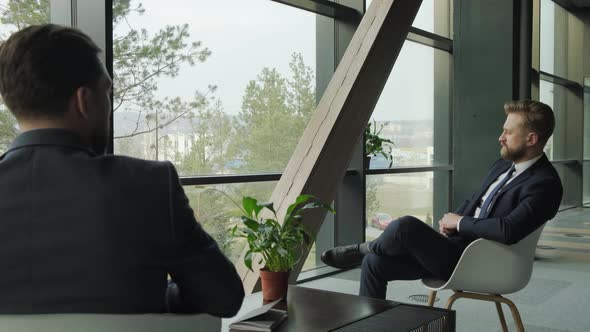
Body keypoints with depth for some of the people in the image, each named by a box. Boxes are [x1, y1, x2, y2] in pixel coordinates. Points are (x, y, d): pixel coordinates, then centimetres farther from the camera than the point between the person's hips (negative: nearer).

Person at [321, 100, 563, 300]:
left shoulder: (545, 184, -15)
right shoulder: (504, 164, 13)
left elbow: (508, 230, -29)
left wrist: (460, 222, -15)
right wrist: (452, 220, 1)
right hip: (456, 245, 9)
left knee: (404, 226, -27)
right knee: (374, 263, 1)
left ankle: (364, 249, 6)